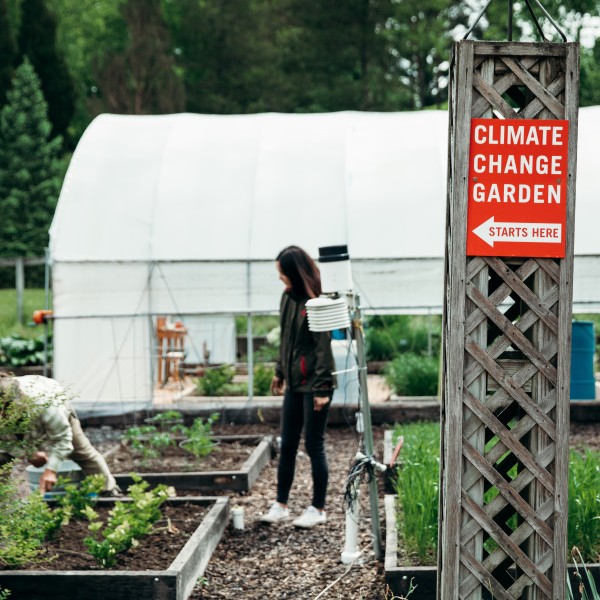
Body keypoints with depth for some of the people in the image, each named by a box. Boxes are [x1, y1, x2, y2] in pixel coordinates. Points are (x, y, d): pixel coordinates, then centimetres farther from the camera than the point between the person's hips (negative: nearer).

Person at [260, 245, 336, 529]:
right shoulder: (288, 297, 8)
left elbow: (323, 346, -17)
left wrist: (321, 387, -19)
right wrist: (279, 372, 21)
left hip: (313, 385, -8)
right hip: (294, 383, 8)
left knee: (314, 445, 1)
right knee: (287, 445, 10)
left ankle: (318, 508, 12)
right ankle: (280, 505, 18)